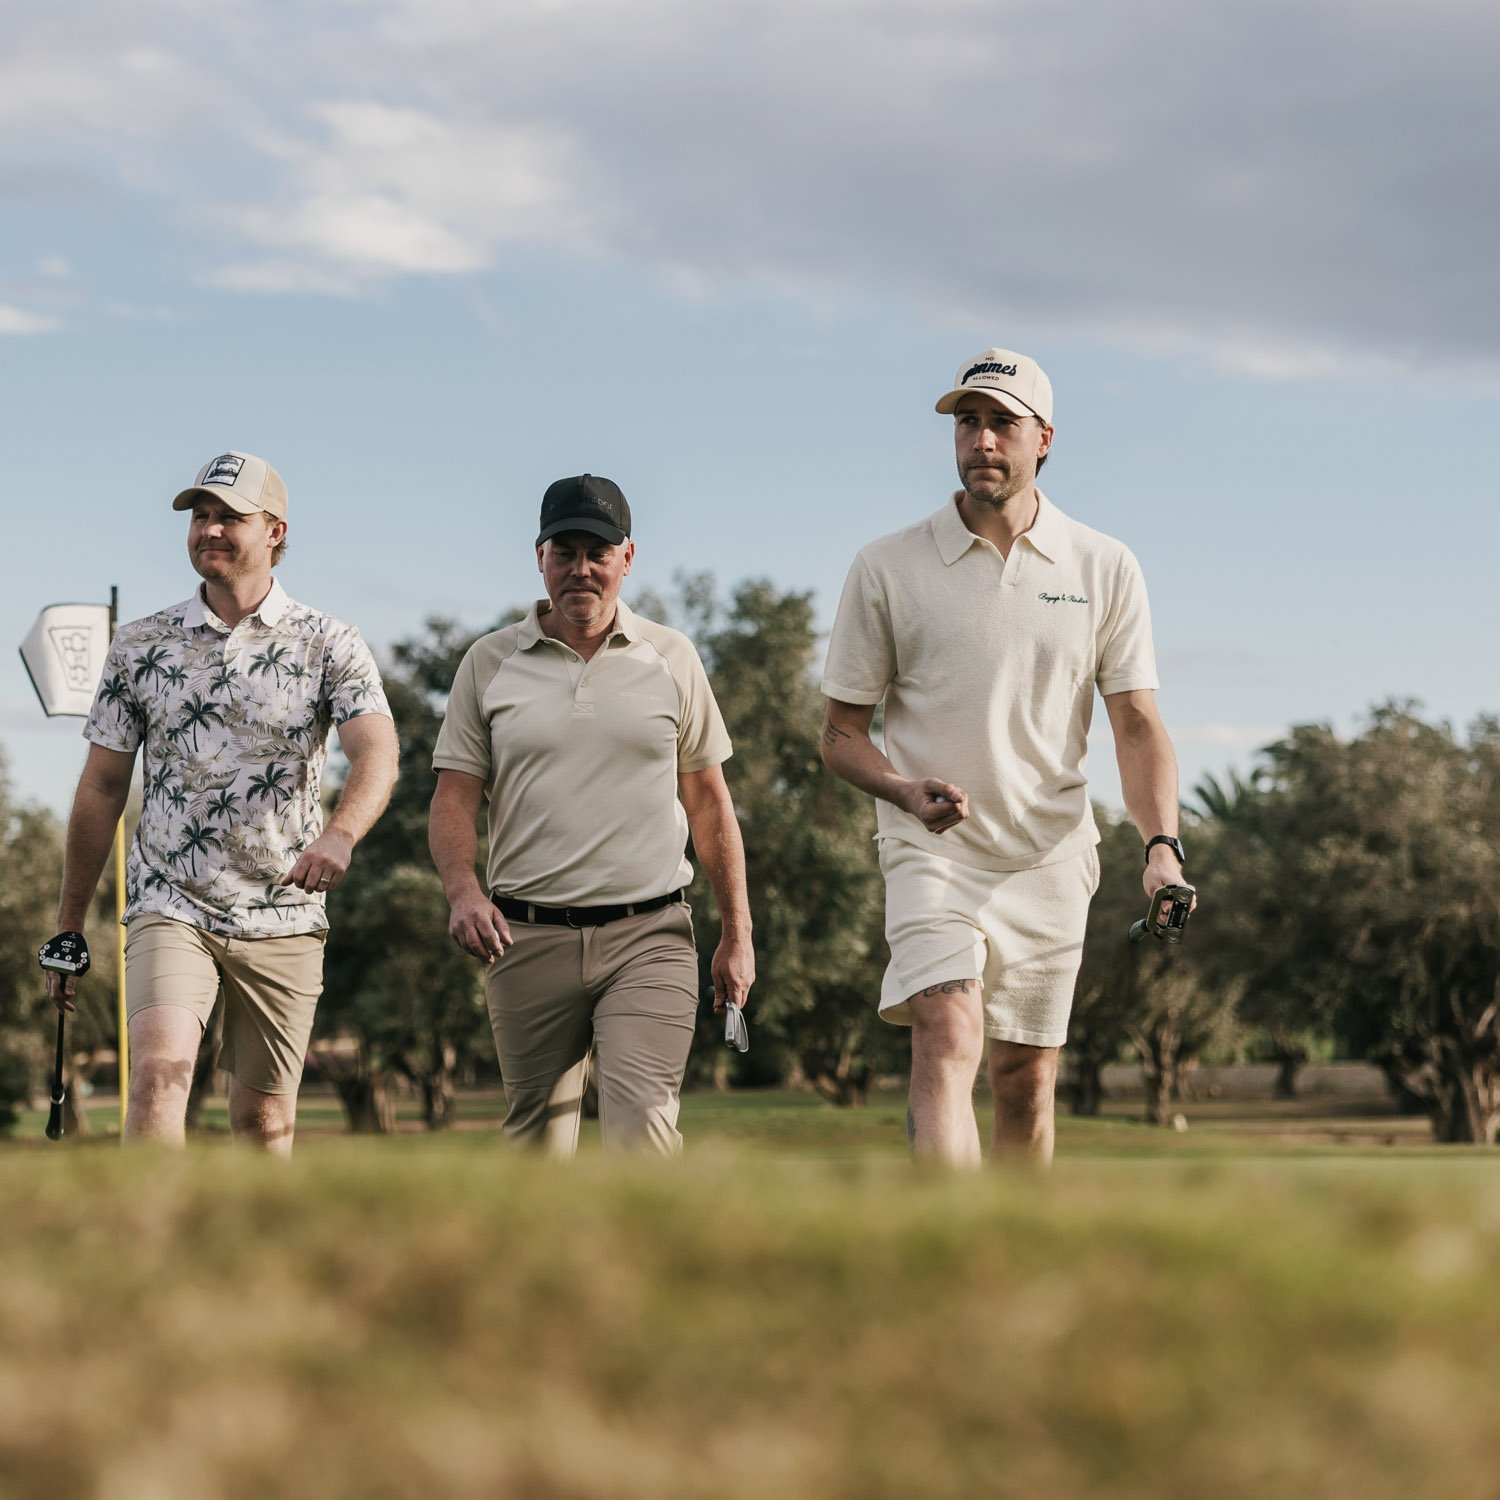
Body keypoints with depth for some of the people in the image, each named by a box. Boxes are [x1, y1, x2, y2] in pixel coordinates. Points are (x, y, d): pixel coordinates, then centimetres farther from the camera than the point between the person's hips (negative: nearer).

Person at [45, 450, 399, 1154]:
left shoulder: (331, 646, 1)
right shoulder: (140, 645, 7)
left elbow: (376, 752, -15)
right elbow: (101, 789, 11)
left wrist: (340, 833, -37)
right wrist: (68, 924, 11)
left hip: (283, 918, 0)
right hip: (169, 908, 0)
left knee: (264, 1118, 5)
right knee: (159, 1069, -22)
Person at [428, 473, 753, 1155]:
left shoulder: (671, 658, 9)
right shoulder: (489, 662, 8)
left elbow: (708, 802, 13)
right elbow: (453, 797, 5)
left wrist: (737, 934, 10)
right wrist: (464, 891, -15)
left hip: (649, 935, -1)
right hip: (527, 938, 1)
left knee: (642, 1126, -17)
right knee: (535, 1142, 5)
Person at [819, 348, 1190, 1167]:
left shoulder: (1105, 569, 6)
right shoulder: (886, 568, 1)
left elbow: (1137, 724, 6)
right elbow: (839, 732, 5)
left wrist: (1161, 844, -11)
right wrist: (908, 791, -16)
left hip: (1051, 862, 3)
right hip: (933, 853, -2)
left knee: (1026, 1081, 6)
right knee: (946, 1037, -22)